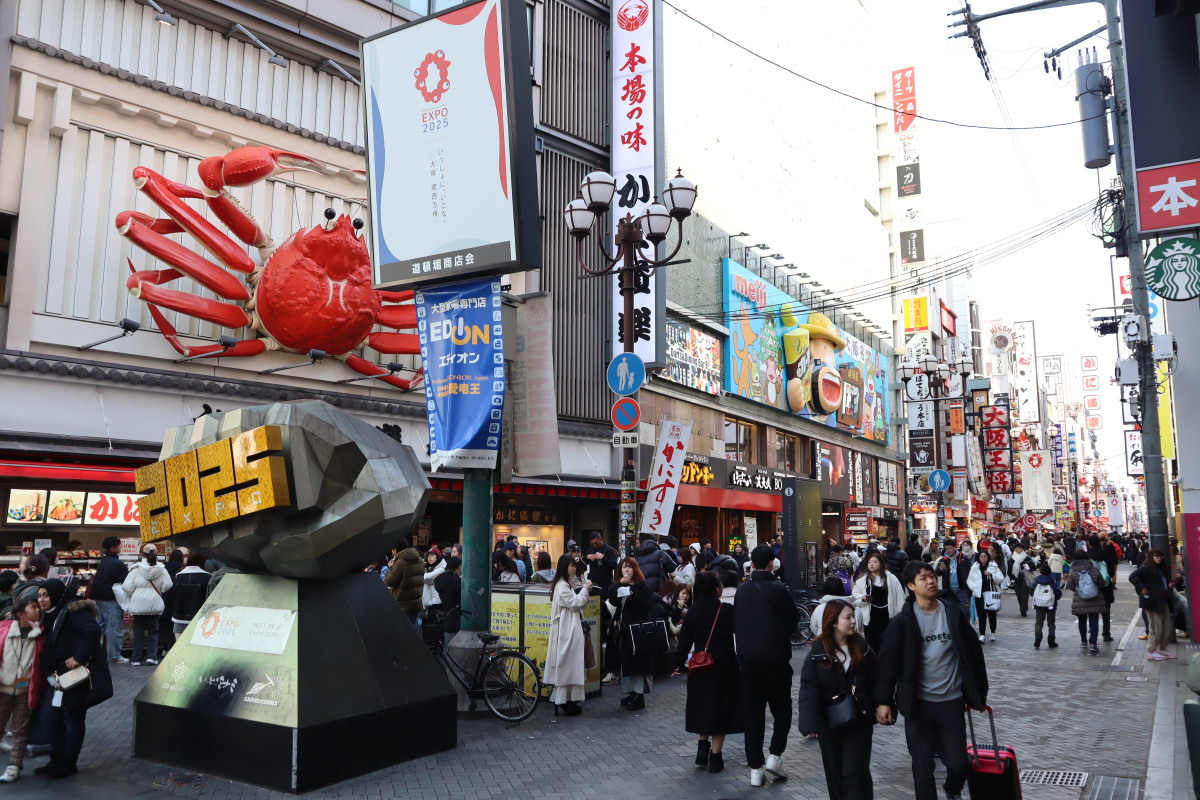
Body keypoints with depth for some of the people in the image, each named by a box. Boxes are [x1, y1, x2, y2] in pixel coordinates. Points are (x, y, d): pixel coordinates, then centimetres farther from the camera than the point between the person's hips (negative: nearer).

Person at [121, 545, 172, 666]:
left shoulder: (136, 569, -8)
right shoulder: (161, 569, -4)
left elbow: (127, 587, -8)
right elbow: (167, 585, -5)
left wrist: (132, 596, 12)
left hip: (138, 604, -1)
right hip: (155, 603, 1)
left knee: (138, 632, 8)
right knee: (153, 631, 10)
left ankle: (136, 659, 12)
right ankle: (152, 656, 2)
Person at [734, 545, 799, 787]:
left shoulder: (742, 590, -1)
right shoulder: (779, 590, -14)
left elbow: (736, 623, 6)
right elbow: (793, 621, -5)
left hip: (748, 658, 4)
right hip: (775, 658, -3)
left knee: (753, 712, 9)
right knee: (781, 710, 12)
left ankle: (755, 767, 11)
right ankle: (774, 756, 1)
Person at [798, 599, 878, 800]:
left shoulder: (863, 648, 0)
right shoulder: (818, 653, -8)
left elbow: (874, 683, 5)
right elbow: (808, 689, -11)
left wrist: (876, 712, 4)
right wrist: (810, 724, -18)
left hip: (859, 721, 0)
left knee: (855, 772, -4)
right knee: (835, 772, 12)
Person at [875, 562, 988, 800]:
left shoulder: (954, 614, -1)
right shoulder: (903, 621, -8)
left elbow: (973, 653, 7)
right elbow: (888, 662, -8)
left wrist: (979, 693, 9)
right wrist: (883, 701, -13)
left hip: (951, 702, 2)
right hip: (918, 704, -2)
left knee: (958, 763, 8)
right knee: (923, 766, 7)